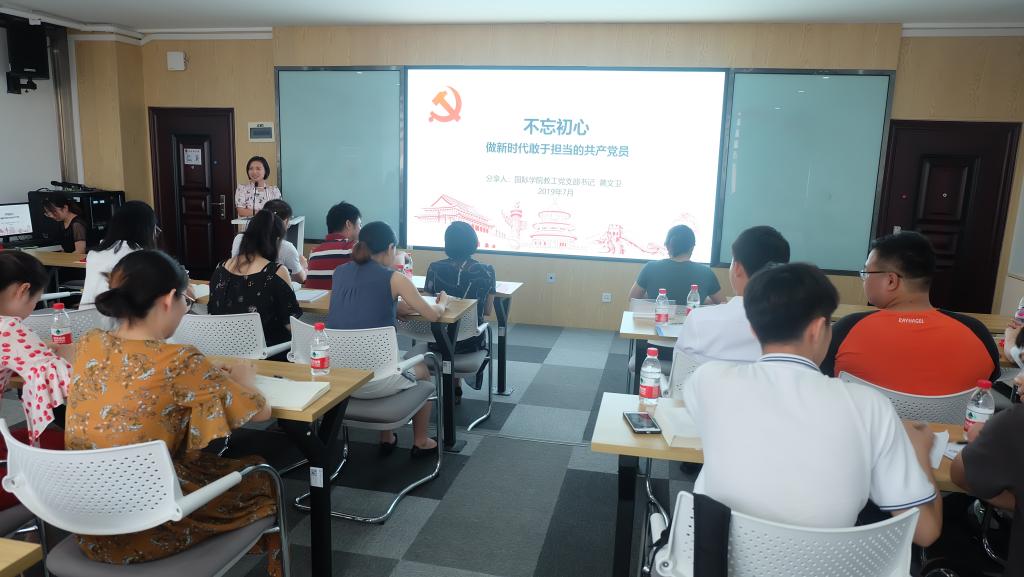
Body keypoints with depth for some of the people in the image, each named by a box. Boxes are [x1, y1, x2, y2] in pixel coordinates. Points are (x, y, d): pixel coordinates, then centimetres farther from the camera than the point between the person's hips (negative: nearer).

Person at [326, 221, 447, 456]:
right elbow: (432, 314, 1)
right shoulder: (393, 278, -9)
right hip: (370, 380, -5)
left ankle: (386, 438, 45)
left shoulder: (340, 272, 7)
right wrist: (442, 302, 21)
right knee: (422, 370, 27)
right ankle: (420, 442, 41)